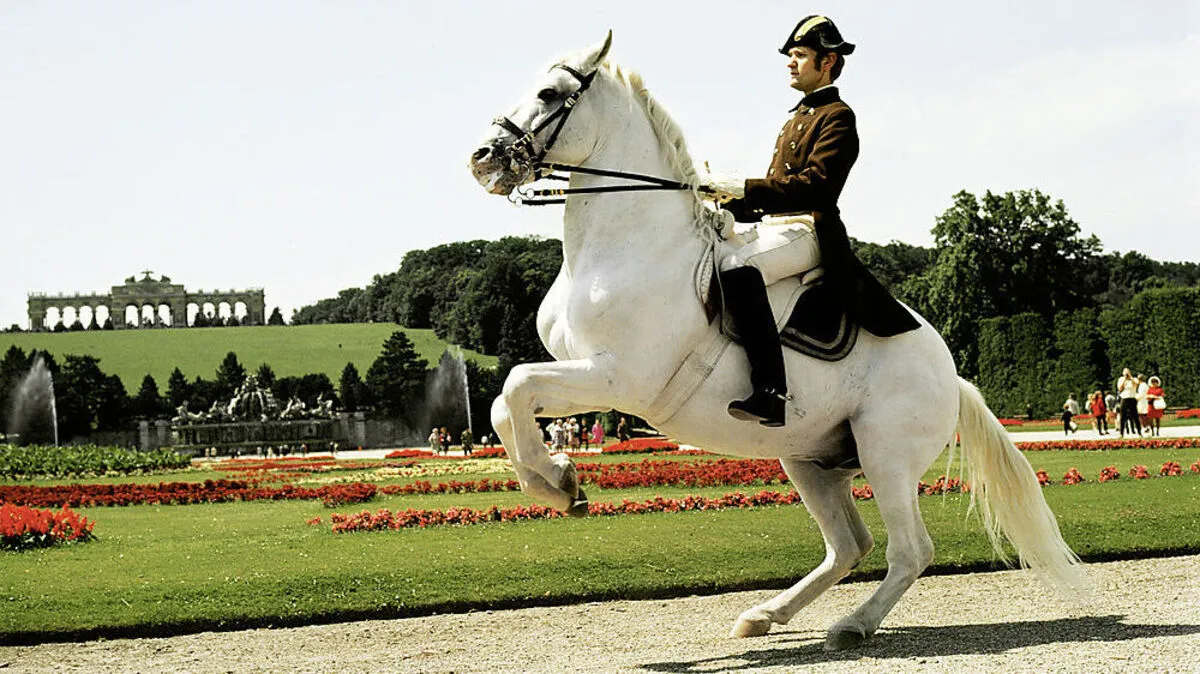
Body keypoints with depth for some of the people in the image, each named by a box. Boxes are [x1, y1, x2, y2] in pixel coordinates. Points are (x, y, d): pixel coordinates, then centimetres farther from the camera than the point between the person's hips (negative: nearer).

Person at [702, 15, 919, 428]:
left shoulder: (838, 118, -3)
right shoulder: (795, 121, 27)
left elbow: (816, 186, -18)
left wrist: (743, 188, -22)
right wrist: (727, 200, 8)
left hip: (809, 232, -10)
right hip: (776, 228, 10)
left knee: (737, 269, -36)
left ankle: (770, 394, -42)